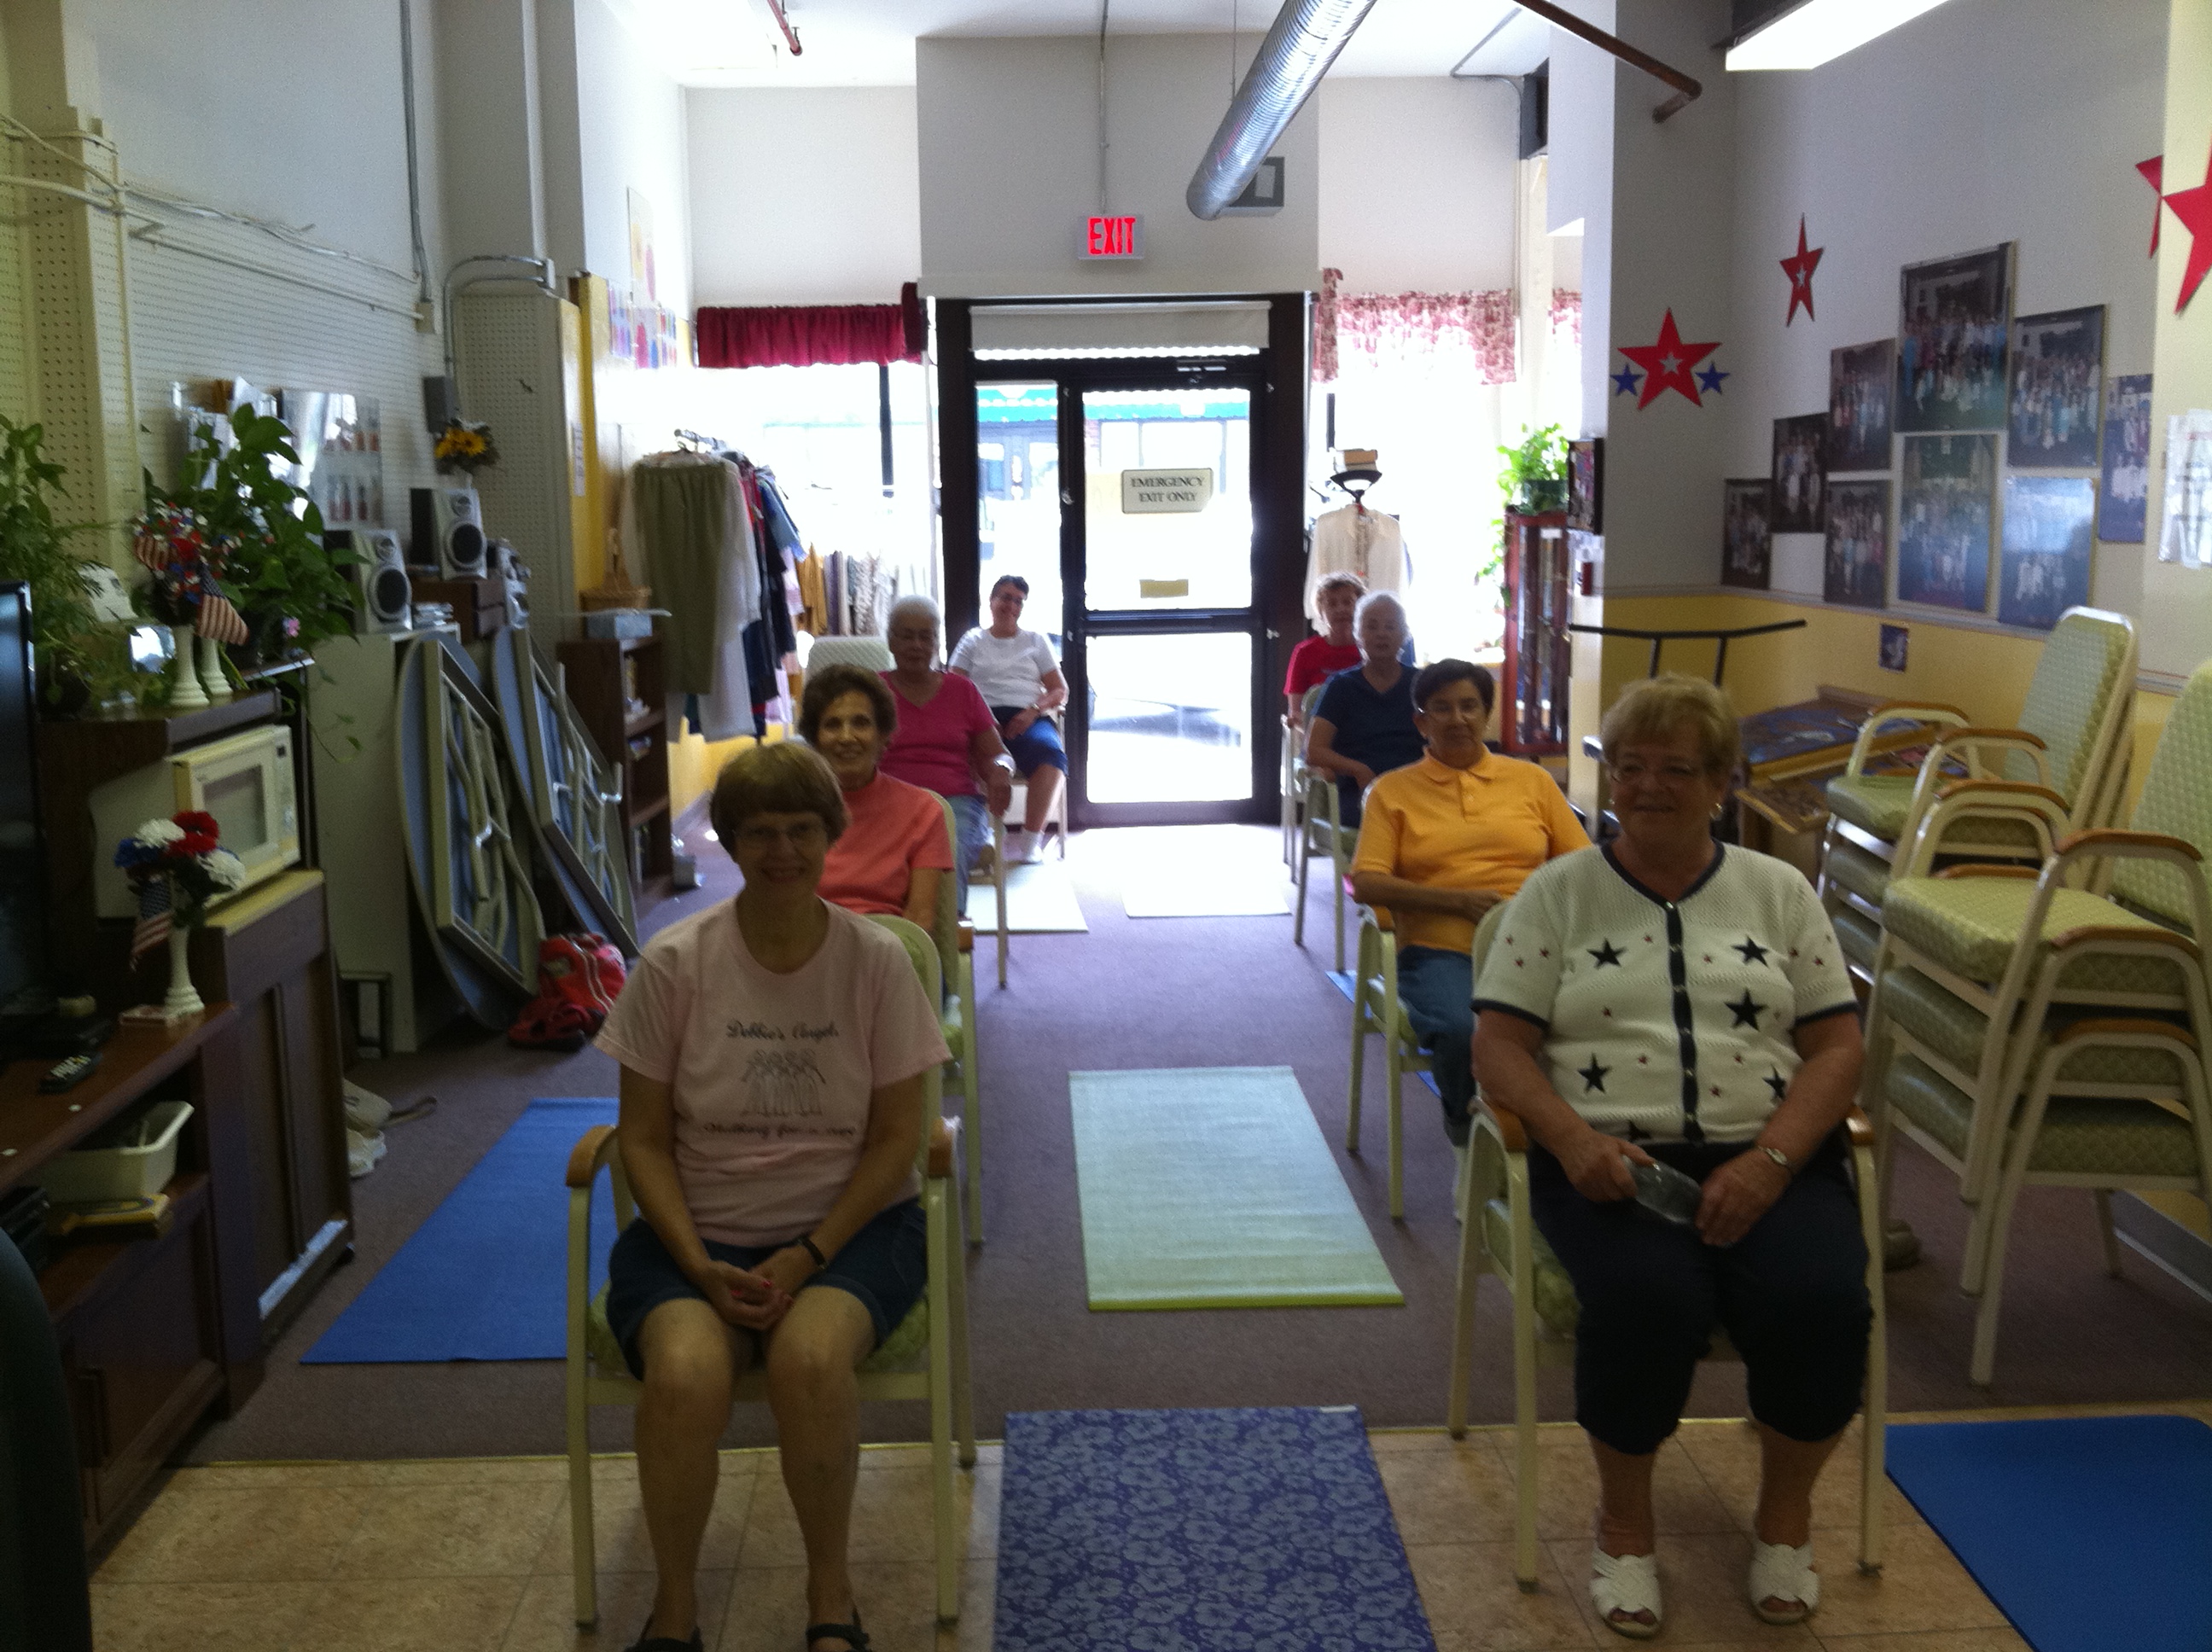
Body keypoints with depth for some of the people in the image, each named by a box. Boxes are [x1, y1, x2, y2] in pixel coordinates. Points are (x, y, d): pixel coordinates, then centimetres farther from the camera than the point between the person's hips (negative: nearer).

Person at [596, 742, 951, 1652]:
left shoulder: (876, 960, -3)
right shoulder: (673, 962, -4)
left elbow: (895, 1137, -1)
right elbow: (644, 1139, 0)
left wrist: (811, 1255, -13)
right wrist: (701, 1266, -13)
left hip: (849, 1223, 0)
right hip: (699, 1229, 1)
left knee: (810, 1357, -33)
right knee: (684, 1373, -31)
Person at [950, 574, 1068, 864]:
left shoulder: (1036, 640, 24)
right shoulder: (973, 641, 23)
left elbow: (1060, 692, 17)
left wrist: (1033, 711, -5)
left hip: (1027, 719, 1)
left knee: (1050, 753, -37)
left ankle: (1029, 842, -36)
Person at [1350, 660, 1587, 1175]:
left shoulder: (1532, 780, 21)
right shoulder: (1393, 791, 14)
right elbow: (1366, 883, 3)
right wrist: (1459, 901, -8)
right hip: (1440, 951, -1)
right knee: (1463, 1028, -35)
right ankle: (1466, 1140, -5)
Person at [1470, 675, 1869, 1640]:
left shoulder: (1778, 892, 14)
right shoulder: (1558, 893, 10)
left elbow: (1837, 1049, 7)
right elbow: (1500, 1048, 3)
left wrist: (1770, 1161, -11)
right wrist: (1574, 1138, -16)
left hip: (1766, 1153, 2)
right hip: (1611, 1157, -2)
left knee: (1820, 1299, -27)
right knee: (1647, 1297, -32)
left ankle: (1786, 1511, 4)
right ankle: (1623, 1518, -3)